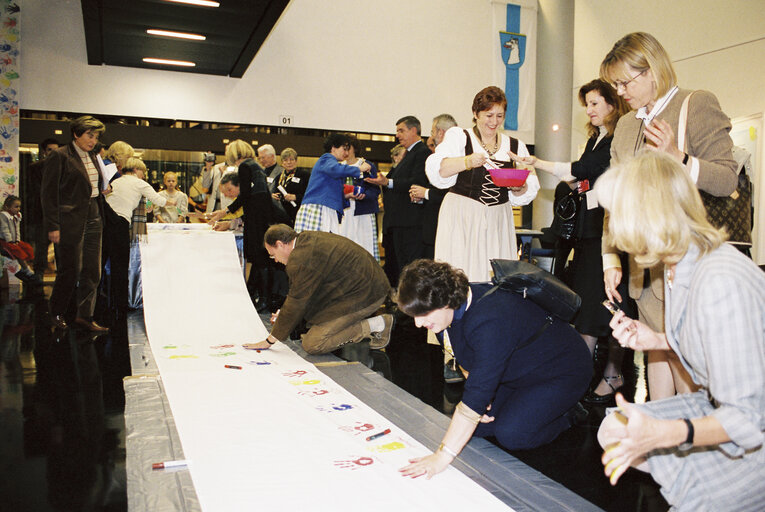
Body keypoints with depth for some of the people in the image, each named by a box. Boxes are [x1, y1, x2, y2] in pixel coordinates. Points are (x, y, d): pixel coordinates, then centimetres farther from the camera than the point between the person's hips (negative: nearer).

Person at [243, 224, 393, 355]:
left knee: (312, 345, -10)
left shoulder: (301, 259, -20)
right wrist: (285, 314, 26)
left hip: (364, 296, -10)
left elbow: (296, 302, -12)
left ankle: (374, 325, -7)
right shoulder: (306, 238, 11)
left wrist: (269, 341, -2)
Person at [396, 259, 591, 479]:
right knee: (479, 426, -3)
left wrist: (442, 456, -39)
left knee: (510, 434, -21)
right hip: (518, 369, 8)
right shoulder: (459, 302, -12)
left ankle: (568, 414, 5)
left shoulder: (490, 322, -39)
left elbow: (477, 394, -40)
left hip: (561, 371, -8)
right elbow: (468, 361, 6)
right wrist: (477, 401, -11)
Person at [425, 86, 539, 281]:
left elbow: (530, 191, 12)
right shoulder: (458, 137, 4)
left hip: (498, 224, 3)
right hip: (461, 221, -3)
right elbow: (435, 170, -12)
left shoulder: (516, 146, 15)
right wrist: (467, 161, -26)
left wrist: (518, 188, -10)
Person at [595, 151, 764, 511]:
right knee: (613, 432, 4)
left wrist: (662, 434, -41)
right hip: (721, 404, 9)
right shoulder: (677, 267, -2)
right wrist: (659, 341, 0)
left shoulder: (721, 283, -31)